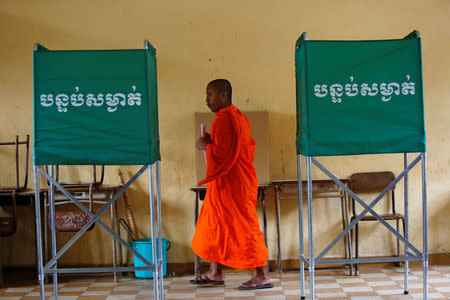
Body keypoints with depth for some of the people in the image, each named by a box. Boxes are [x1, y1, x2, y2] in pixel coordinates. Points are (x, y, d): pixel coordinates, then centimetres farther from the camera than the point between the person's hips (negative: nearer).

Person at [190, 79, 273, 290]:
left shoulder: (225, 119, -18)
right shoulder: (238, 116, 15)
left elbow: (222, 153, -25)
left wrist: (206, 146, -8)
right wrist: (212, 142, 13)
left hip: (231, 183, -11)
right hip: (226, 183, 11)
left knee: (243, 227, -5)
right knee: (214, 224, 17)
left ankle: (263, 276, 2)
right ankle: (214, 273, 26)